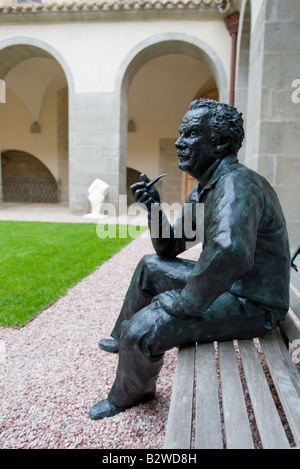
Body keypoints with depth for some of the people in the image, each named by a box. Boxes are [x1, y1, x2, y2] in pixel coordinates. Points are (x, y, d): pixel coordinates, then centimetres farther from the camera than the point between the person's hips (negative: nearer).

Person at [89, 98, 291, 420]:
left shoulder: (237, 183, -26)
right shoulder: (201, 191, 6)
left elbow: (230, 252, -47)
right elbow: (168, 249, 12)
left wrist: (184, 302, -31)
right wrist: (154, 209, -5)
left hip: (252, 304, -9)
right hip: (228, 284, 10)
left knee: (140, 331, -20)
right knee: (150, 267, 18)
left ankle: (129, 394, 16)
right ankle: (123, 340, 36)